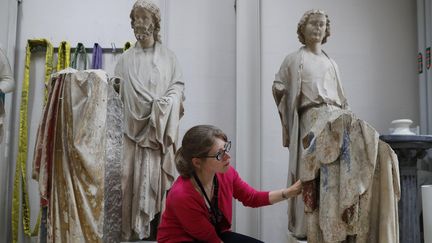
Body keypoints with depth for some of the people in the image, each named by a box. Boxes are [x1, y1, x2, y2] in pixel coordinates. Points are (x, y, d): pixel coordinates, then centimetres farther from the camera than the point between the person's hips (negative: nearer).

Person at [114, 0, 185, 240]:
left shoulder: (168, 57, 10)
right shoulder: (126, 59, 10)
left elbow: (178, 86, 5)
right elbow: (117, 93, 6)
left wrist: (165, 104, -13)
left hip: (161, 130, 0)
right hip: (134, 128, 0)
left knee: (159, 178, -2)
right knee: (134, 178, -3)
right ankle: (134, 230, 4)